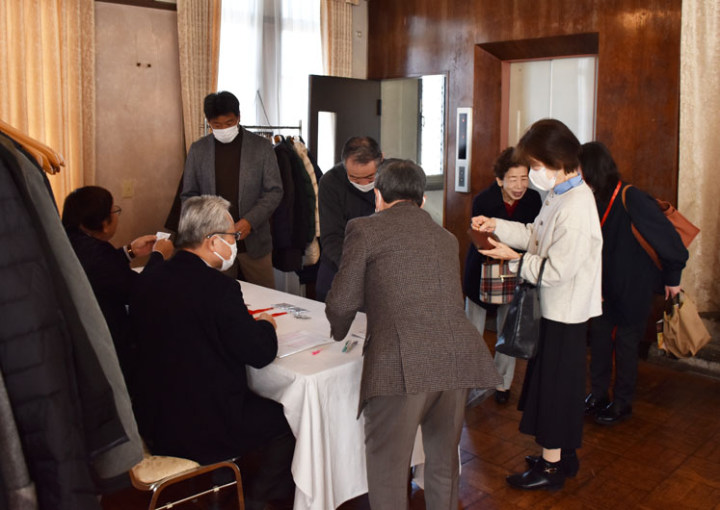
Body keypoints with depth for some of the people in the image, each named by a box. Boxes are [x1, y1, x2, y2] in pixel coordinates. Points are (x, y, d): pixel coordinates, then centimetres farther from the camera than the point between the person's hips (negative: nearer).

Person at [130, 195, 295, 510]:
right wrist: (265, 325, 4)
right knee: (288, 421, 14)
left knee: (262, 407, 28)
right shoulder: (218, 287, -23)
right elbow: (261, 354, -17)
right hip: (206, 432, -7)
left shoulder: (149, 281, -1)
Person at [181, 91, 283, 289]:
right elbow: (188, 196, 9)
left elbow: (274, 191, -2)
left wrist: (250, 221, -15)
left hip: (253, 241, -1)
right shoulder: (198, 149, 5)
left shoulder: (261, 146, 0)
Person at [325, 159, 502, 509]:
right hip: (457, 358, 6)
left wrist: (338, 332, 26)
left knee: (388, 468, 10)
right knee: (444, 462, 23)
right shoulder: (446, 237, 23)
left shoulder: (364, 229, 5)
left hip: (401, 365, -6)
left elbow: (342, 303, 3)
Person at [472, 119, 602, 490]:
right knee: (559, 383, 19)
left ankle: (551, 467, 19)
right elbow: (537, 235, 13)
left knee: (554, 384, 3)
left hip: (564, 310, -10)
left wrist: (514, 259, -16)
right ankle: (563, 455, 35)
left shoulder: (575, 208, -26)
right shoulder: (560, 194, 5)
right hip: (557, 306, 10)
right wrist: (497, 225, 5)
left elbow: (558, 269, -26)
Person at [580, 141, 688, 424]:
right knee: (599, 338, 13)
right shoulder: (595, 201, -2)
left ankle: (622, 403, 24)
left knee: (625, 344, 7)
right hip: (605, 289, 6)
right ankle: (597, 395, 29)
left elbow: (668, 238, -16)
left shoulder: (632, 199, -23)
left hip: (633, 289, -6)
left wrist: (672, 277, -7)